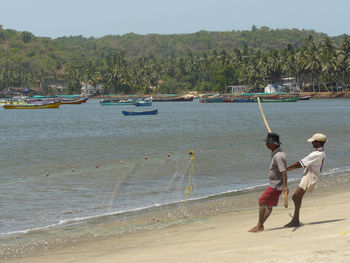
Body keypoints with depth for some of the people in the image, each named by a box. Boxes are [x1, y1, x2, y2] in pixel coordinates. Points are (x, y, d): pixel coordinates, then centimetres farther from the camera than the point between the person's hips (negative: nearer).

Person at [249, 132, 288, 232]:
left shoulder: (278, 156, -22)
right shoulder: (279, 153, 10)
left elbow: (283, 171, -31)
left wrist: (285, 186, -38)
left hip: (276, 185, -10)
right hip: (275, 184, 10)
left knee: (262, 202, -10)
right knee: (269, 205, 10)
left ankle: (259, 225, -6)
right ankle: (260, 225, 12)